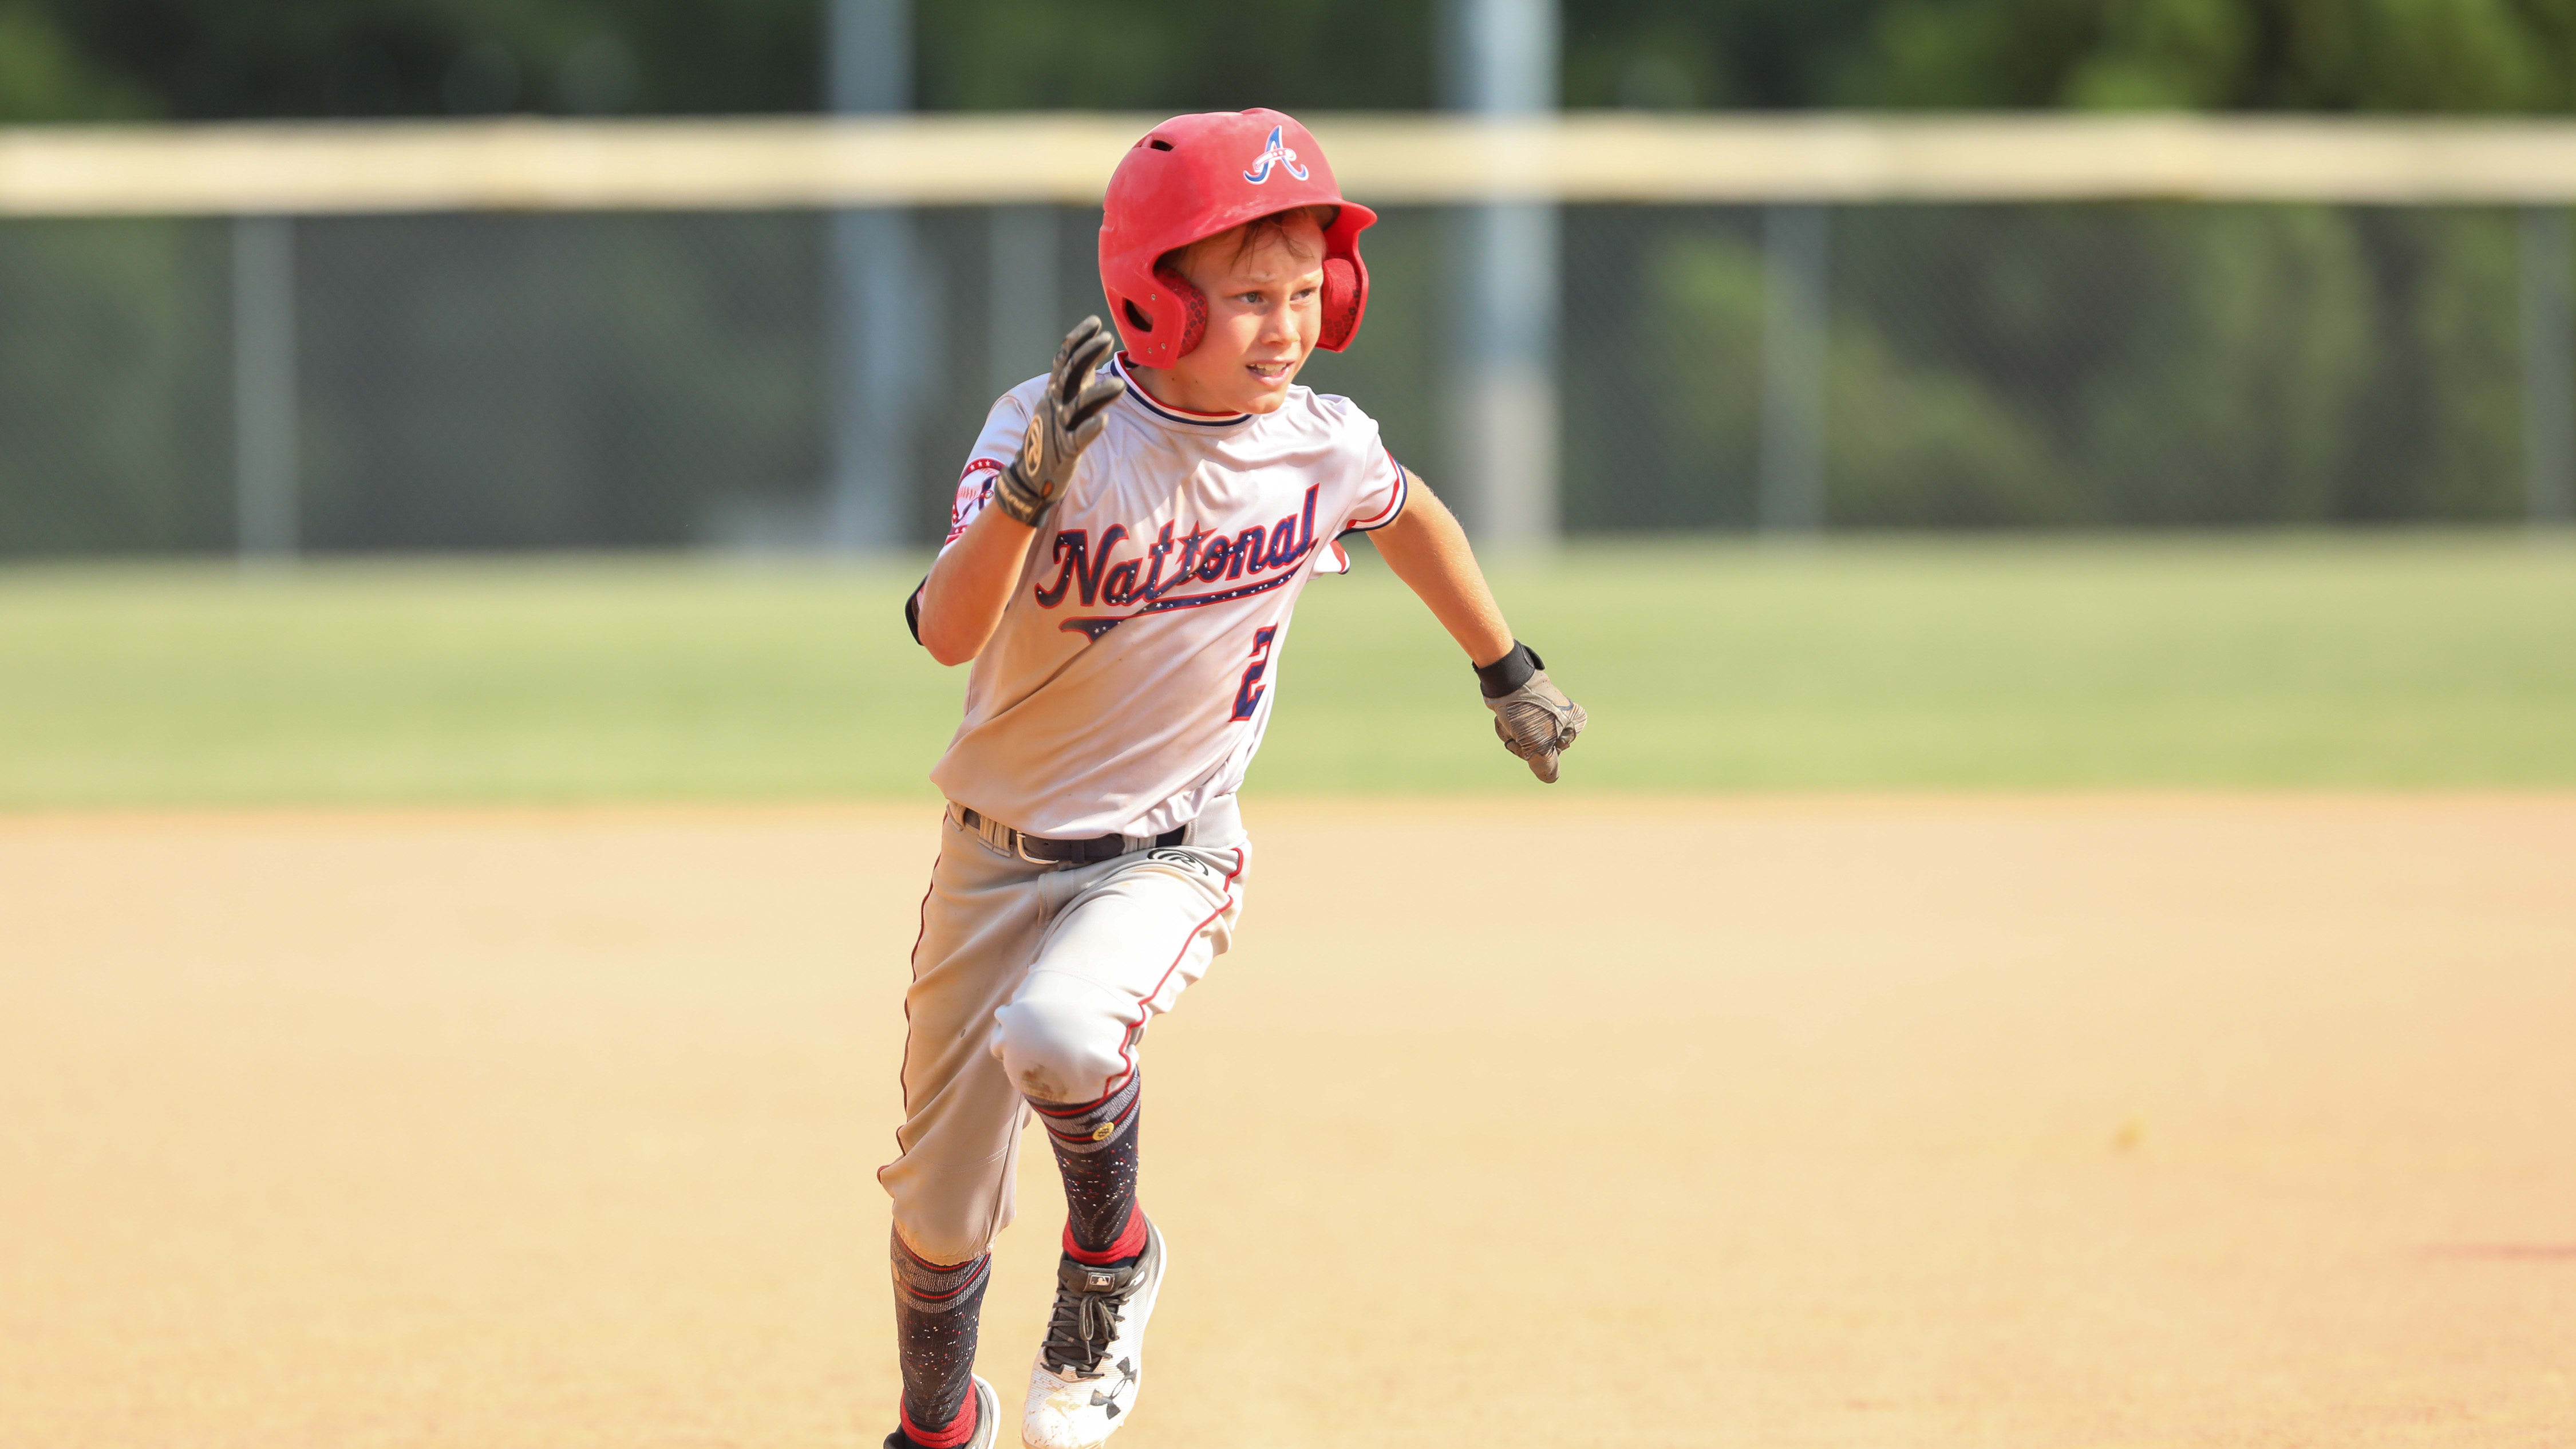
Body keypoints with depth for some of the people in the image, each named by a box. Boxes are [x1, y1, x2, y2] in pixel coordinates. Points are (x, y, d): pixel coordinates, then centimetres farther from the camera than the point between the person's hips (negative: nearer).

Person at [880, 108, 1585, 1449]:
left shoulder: (1324, 448, -10)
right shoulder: (1049, 430, -18)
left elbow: (1410, 518, 16)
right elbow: (948, 632, -31)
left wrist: (1508, 673, 25)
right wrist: (1035, 477, -43)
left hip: (1167, 858, 0)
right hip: (998, 857, 0)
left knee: (1056, 1033, -34)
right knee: (941, 1213, 9)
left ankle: (1111, 1258, -3)